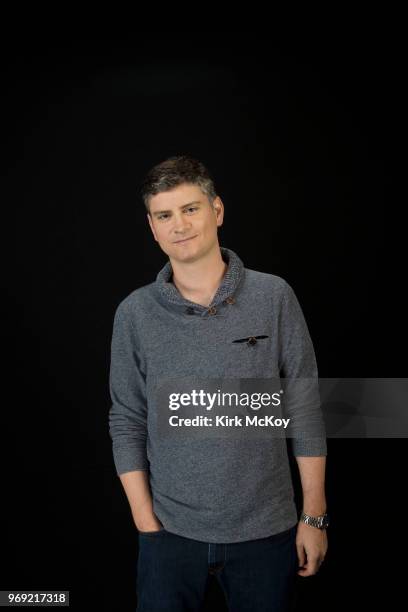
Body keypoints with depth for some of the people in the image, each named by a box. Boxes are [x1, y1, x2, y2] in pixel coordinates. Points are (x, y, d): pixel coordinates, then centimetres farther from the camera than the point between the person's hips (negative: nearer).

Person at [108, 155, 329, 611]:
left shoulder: (274, 297, -6)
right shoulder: (135, 313, -3)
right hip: (171, 532, 1)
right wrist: (147, 526, -3)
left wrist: (314, 516, -2)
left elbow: (306, 410, -2)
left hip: (266, 531, 0)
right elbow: (127, 424, 1)